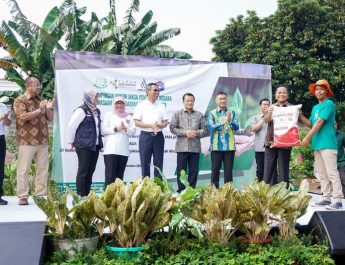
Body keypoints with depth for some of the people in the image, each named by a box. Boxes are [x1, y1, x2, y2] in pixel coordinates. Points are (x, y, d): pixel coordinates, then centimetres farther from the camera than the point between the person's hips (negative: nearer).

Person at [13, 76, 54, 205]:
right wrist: (39, 110, -15)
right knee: (23, 169, -3)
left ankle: (41, 195, 13)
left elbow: (50, 118, 16)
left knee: (43, 168, 6)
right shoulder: (20, 100, -1)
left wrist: (48, 108, -3)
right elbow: (23, 117, -17)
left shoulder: (41, 100, 17)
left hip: (42, 141, 6)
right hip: (27, 141, -6)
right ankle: (23, 197, 1)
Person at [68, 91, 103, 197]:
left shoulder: (97, 111, 15)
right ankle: (80, 195, 2)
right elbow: (72, 126, -10)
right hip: (84, 146, -7)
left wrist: (99, 141, 13)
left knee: (90, 172, 9)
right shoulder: (81, 110, -9)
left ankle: (87, 195, 16)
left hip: (95, 146, 7)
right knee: (83, 171, -3)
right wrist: (72, 141, -3)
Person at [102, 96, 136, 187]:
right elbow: (103, 130, 0)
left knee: (120, 175, 5)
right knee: (110, 175, -10)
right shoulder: (109, 115, 10)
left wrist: (126, 129, -9)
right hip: (111, 150, -4)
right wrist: (115, 129, -10)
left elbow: (133, 131, 10)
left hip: (124, 150, 4)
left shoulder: (128, 117, 18)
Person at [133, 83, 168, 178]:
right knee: (145, 163, 1)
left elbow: (165, 123, 7)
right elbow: (137, 122, -5)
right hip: (145, 136, -2)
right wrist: (150, 125, -17)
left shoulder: (161, 106, 10)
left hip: (158, 136, 2)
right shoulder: (141, 105, 2)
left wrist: (159, 125, -15)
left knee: (158, 164, 3)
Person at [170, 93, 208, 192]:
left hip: (195, 147, 2)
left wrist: (197, 133, -11)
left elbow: (205, 130, 8)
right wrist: (185, 133, -11)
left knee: (194, 171, 5)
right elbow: (172, 128, -1)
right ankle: (181, 191, 9)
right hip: (182, 147, -2)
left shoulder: (199, 115, 12)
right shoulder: (177, 114, 8)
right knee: (181, 171, 2)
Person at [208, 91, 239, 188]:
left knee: (228, 170, 4)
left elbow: (236, 127, 1)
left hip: (229, 146, 2)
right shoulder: (212, 113, 4)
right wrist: (224, 121, -21)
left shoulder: (232, 113, 10)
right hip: (216, 146, -2)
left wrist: (230, 121, -19)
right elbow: (211, 127, -10)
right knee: (215, 170, 1)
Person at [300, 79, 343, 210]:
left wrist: (308, 137, -16)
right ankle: (326, 198, 14)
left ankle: (338, 200, -9)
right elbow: (311, 124, 17)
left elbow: (320, 122, -14)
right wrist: (300, 115, 6)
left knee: (332, 173, -10)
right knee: (322, 173, 9)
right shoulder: (315, 107, 19)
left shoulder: (329, 104, -7)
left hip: (327, 143, -9)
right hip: (317, 144, 9)